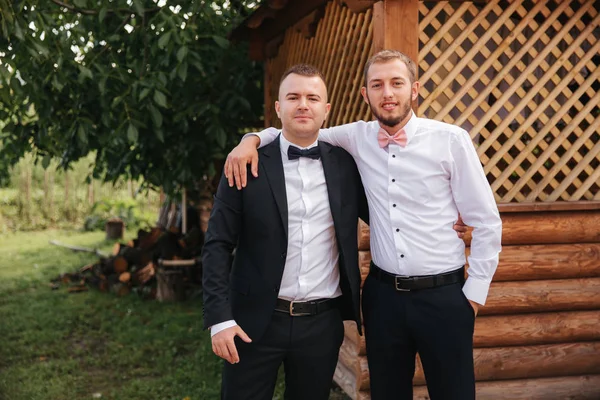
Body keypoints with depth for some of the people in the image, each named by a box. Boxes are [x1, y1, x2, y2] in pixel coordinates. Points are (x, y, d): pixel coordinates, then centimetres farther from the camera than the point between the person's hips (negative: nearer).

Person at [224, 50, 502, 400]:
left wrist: (474, 293, -3)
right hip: (383, 294, 3)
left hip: (443, 296, -2)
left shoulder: (451, 140, -6)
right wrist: (252, 139, -5)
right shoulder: (357, 138, 2)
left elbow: (487, 222, -2)